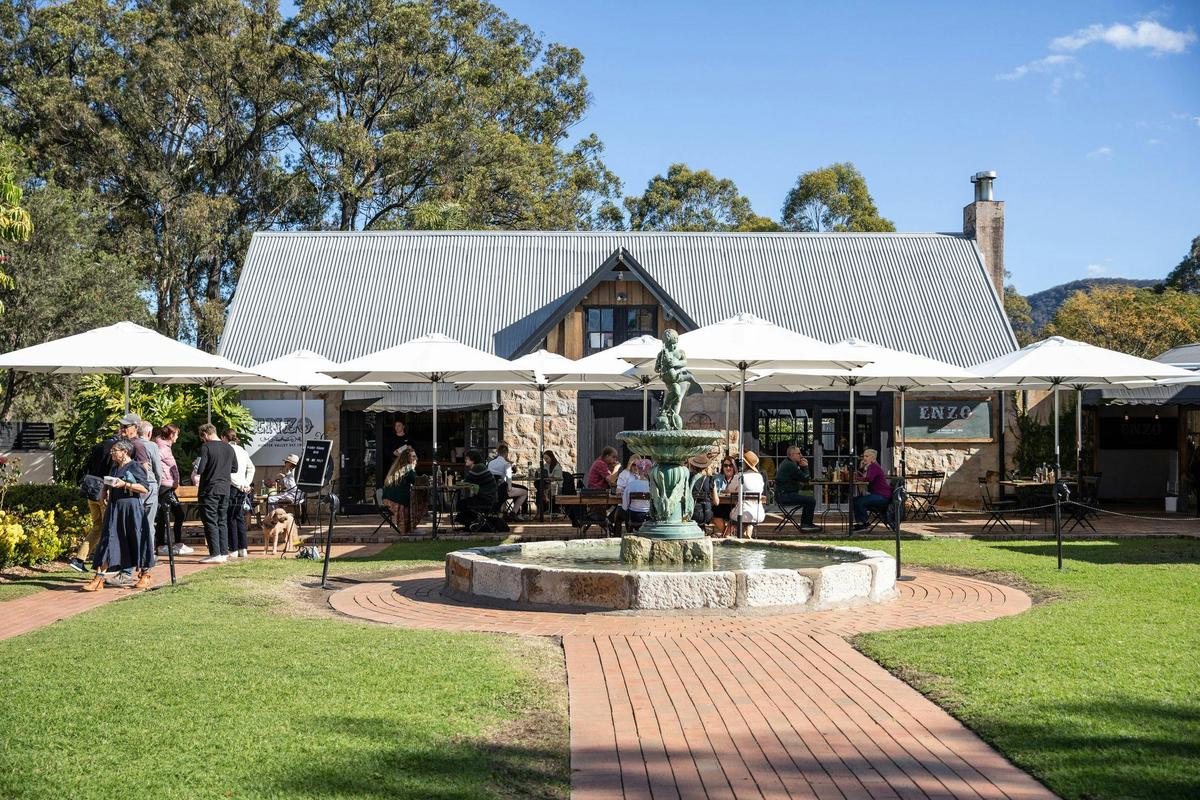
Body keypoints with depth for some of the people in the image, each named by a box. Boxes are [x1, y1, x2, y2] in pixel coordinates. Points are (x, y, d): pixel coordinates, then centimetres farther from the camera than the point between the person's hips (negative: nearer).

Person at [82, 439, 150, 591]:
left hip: (131, 507, -7)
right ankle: (99, 578, -2)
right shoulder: (114, 468, 15)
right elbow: (108, 486, 29)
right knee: (109, 539, 0)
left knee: (135, 540, 2)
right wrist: (105, 495, 10)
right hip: (114, 507, 7)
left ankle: (145, 576, 16)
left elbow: (144, 488, -14)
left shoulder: (135, 467, -7)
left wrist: (124, 484, -20)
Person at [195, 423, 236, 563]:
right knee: (222, 521, 12)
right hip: (225, 489, 6)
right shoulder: (229, 448, 9)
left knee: (210, 522, -3)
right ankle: (224, 553, 12)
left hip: (209, 490, -6)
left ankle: (215, 554, -6)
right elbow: (234, 468, 16)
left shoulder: (206, 447, -11)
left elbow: (199, 469, -17)